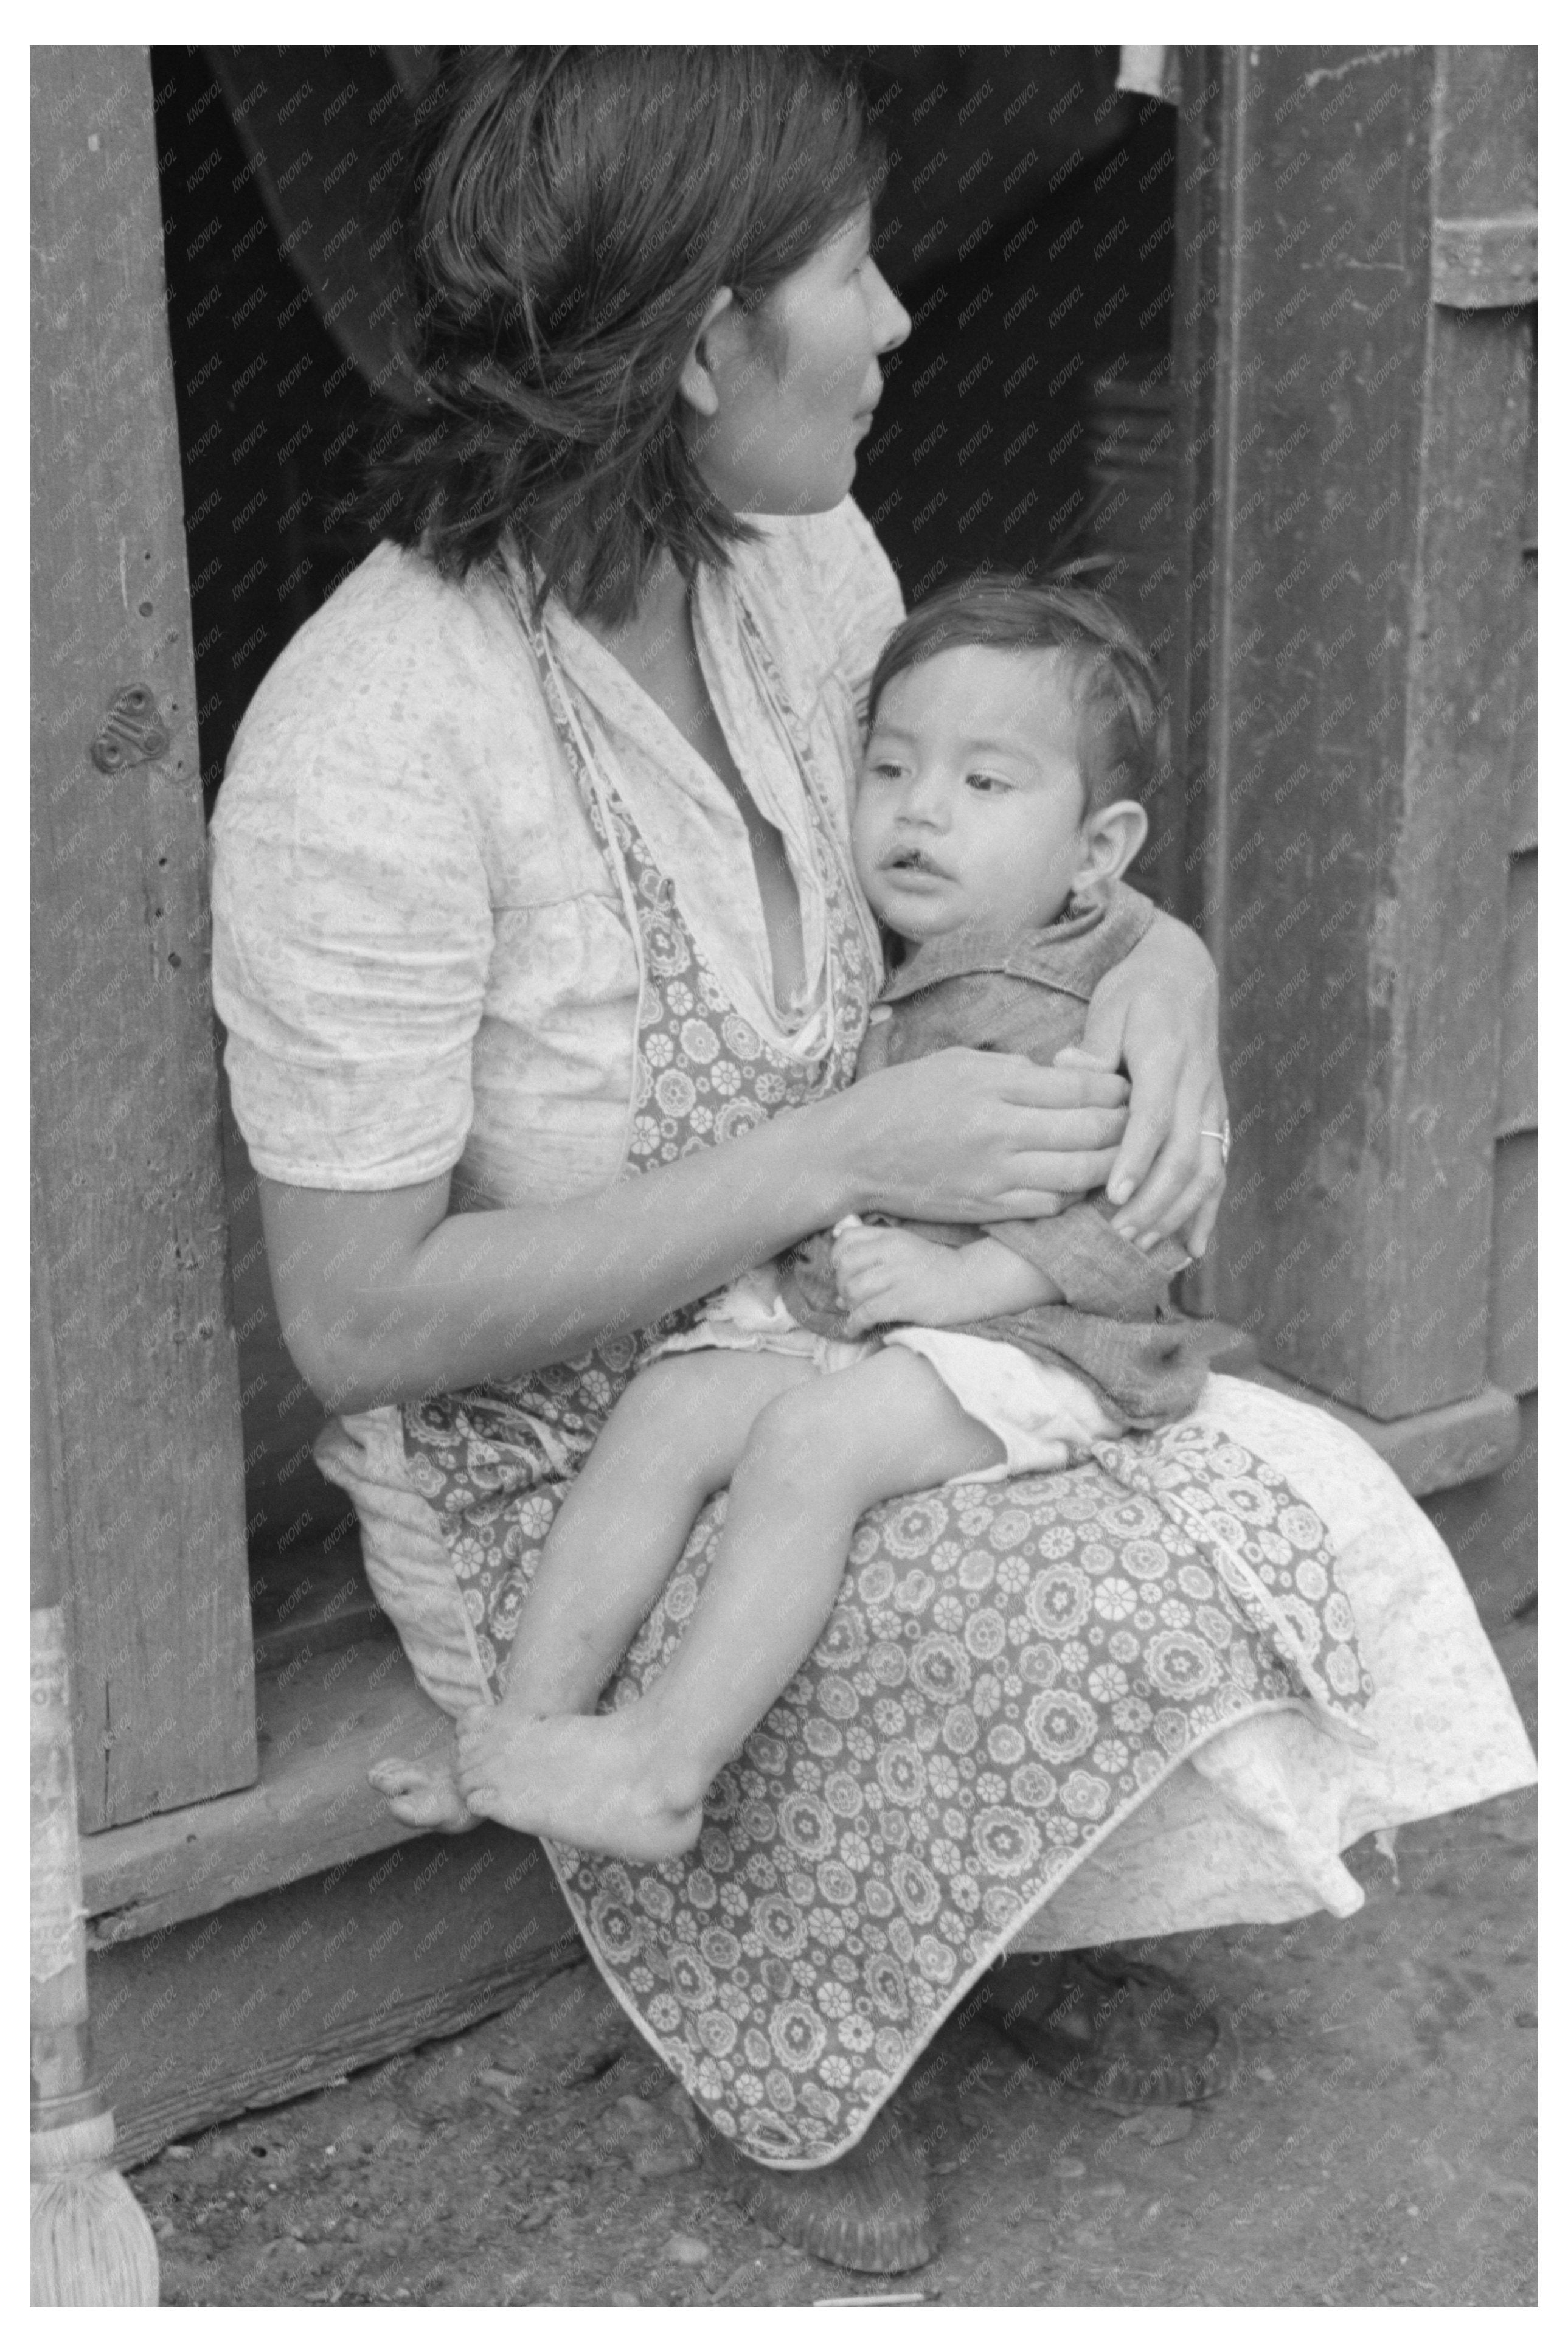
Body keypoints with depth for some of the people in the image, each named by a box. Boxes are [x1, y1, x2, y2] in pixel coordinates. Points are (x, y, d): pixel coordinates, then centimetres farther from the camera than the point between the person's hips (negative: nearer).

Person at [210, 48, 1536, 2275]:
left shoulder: (802, 561, -5)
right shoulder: (368, 753, -28)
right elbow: (363, 1321, -25)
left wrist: (1158, 960, -11)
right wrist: (847, 1151, -27)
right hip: (554, 1477, -6)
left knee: (1298, 1505, -12)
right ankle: (779, 2061, 7)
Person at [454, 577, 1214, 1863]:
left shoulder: (1106, 1018, -9)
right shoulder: (870, 973, 14)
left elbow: (1140, 1223, -15)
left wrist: (963, 1277, -24)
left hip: (1016, 1338, -7)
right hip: (813, 1303, 7)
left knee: (813, 1440, -29)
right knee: (667, 1407, -14)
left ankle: (664, 1764, -25)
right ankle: (530, 1718, -14)